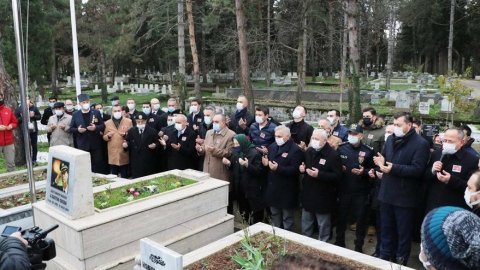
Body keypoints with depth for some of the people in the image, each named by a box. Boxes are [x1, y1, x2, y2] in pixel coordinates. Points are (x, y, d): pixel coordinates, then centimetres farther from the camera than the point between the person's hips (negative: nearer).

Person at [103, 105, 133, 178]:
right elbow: (104, 137, 12)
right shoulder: (107, 123, 9)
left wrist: (125, 135, -15)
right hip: (112, 154, 1)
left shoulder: (128, 121, 4)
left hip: (124, 153, -1)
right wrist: (108, 136, -10)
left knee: (124, 176, 6)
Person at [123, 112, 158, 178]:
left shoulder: (152, 131, 2)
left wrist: (155, 145, -18)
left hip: (148, 162, -1)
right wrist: (126, 144, -12)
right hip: (135, 161, 1)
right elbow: (128, 143, 9)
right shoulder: (131, 131, 8)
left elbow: (157, 142, 3)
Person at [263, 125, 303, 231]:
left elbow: (295, 170, -22)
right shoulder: (272, 147, 8)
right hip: (273, 188, 7)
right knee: (275, 216, 21)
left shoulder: (295, 150, -15)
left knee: (287, 218, 8)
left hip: (286, 191, -7)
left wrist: (278, 168, -31)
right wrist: (266, 163, -8)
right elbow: (268, 163, 16)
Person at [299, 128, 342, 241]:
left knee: (323, 225, 10)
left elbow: (337, 176, -20)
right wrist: (302, 168, -3)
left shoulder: (333, 155, -17)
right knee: (306, 223, 20)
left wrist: (319, 174, -28)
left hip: (323, 197, -6)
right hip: (308, 194, 7)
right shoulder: (309, 151, 5)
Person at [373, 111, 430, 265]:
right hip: (387, 193, 6)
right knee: (386, 228, 18)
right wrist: (381, 161, -8)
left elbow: (418, 169, -23)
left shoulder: (421, 144, -14)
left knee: (403, 231, 11)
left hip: (405, 197, -6)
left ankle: (401, 260, 28)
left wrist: (394, 168, -29)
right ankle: (385, 256, 34)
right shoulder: (390, 139, 7)